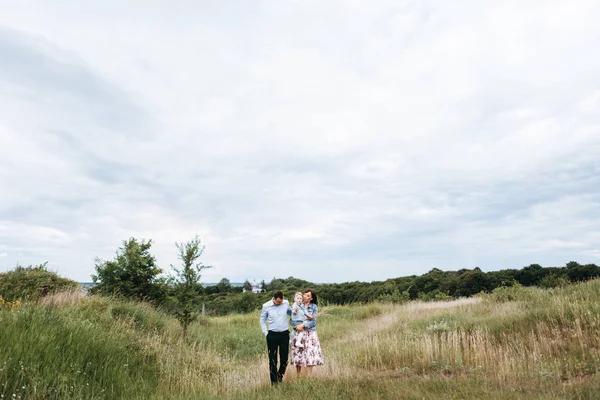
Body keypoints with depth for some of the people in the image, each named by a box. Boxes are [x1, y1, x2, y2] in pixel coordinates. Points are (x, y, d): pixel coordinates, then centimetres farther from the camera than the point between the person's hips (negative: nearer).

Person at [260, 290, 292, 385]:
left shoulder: (286, 303, -3)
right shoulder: (266, 306, -7)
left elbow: (291, 313, 13)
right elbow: (262, 320, 4)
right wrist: (265, 333, -1)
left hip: (285, 334, 2)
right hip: (272, 335, -2)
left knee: (284, 358, 8)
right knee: (273, 359, 4)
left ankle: (280, 376, 33)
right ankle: (274, 381, 16)